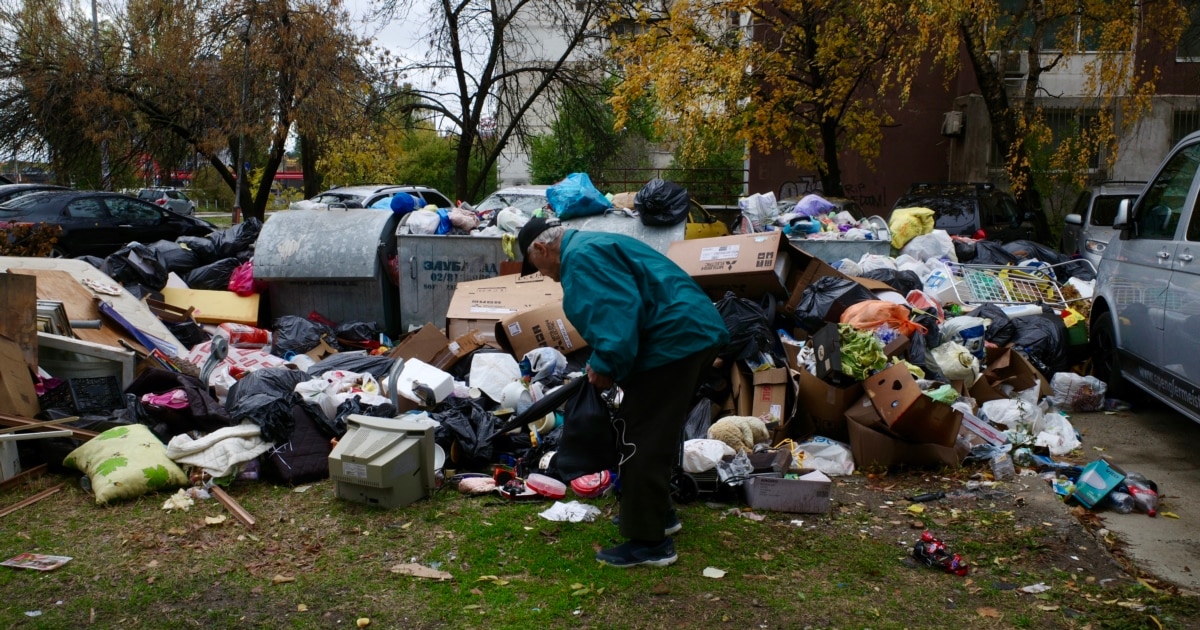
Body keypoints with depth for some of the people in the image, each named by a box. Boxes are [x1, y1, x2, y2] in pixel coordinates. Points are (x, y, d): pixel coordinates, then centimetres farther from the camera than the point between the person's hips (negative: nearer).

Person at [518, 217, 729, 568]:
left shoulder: (580, 256, -11)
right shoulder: (593, 245, 24)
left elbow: (619, 311, -24)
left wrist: (605, 367, -15)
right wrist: (606, 364, 19)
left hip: (674, 341, -11)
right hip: (696, 334, 11)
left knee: (641, 443, -4)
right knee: (657, 434, 23)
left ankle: (649, 542, 2)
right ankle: (658, 514, 35)